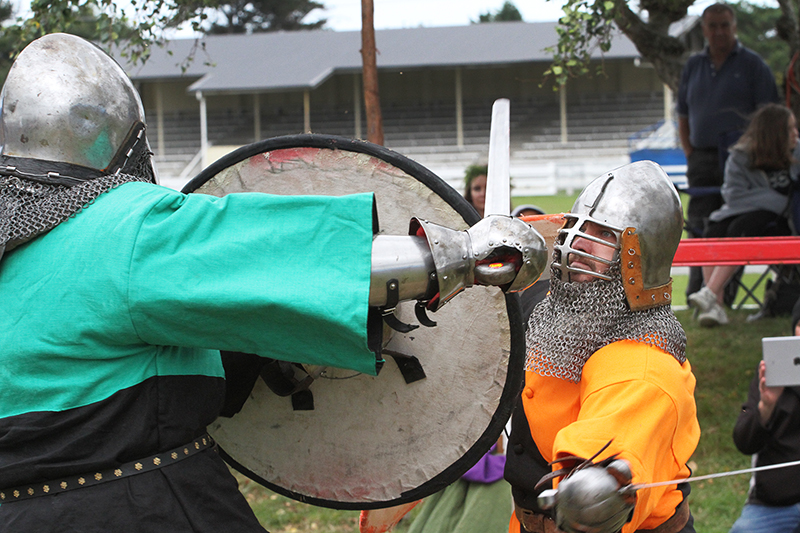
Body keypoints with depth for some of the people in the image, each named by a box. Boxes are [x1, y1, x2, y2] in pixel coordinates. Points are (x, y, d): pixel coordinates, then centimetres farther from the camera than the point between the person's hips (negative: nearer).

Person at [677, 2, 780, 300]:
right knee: (699, 226, 0)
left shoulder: (752, 64, 3)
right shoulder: (693, 66, 16)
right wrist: (690, 154, 8)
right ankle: (697, 292, 5)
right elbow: (683, 116, 20)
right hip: (702, 160, 4)